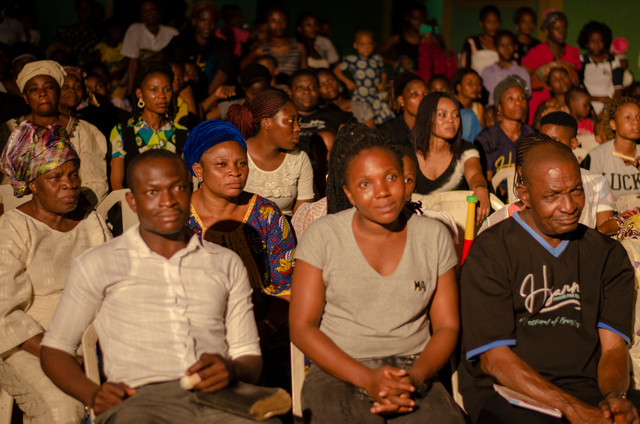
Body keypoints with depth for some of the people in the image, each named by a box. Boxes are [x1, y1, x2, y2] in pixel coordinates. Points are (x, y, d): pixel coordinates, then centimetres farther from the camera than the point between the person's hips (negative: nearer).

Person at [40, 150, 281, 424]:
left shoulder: (228, 264, 22)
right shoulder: (98, 265, 14)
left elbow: (250, 357, 20)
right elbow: (55, 349, 16)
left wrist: (232, 370, -6)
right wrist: (92, 395, -4)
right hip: (141, 399, -2)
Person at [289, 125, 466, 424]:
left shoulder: (434, 237, 8)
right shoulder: (322, 236, 1)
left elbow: (447, 326, 8)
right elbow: (302, 327, -2)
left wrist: (415, 377, -11)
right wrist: (367, 379, -13)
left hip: (414, 373, 2)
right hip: (339, 374, -2)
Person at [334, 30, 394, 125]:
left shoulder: (377, 59, 10)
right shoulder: (351, 59, -1)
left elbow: (383, 73, 24)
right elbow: (336, 70, 3)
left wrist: (383, 83, 5)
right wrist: (347, 81, -6)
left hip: (376, 94, 4)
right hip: (361, 97, -4)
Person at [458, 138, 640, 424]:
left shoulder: (609, 255, 15)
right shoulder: (489, 253, 0)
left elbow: (613, 346, 7)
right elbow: (494, 358, -7)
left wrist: (615, 396, -16)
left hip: (588, 390, 4)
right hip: (507, 393, -4)